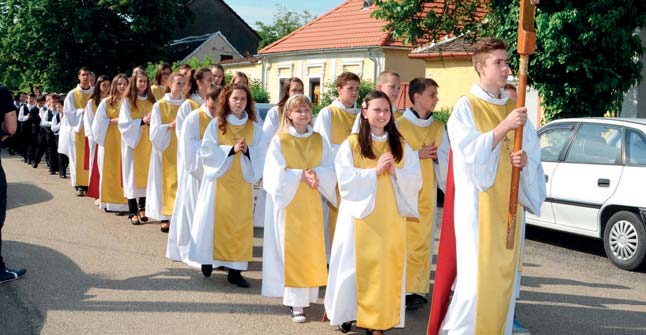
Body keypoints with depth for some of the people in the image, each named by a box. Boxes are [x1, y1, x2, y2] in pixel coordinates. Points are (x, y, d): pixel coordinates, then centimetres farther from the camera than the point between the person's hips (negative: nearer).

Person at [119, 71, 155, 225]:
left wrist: (152, 122, -12)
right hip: (132, 142, -4)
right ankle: (133, 212, 0)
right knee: (133, 175, -3)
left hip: (147, 143, 4)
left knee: (146, 174, 5)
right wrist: (141, 121, -19)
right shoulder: (127, 101, -3)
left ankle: (142, 208, 14)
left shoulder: (151, 100, 9)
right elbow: (123, 123, -10)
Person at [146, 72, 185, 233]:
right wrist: (170, 125, -21)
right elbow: (155, 130, -6)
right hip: (166, 150, -2)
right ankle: (165, 217, 4)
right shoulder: (159, 105, 0)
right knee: (166, 182, -2)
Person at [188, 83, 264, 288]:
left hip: (242, 182, 2)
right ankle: (208, 259, 21)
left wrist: (247, 151, -19)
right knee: (215, 221, 2)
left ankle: (235, 270, 5)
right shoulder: (216, 124, -1)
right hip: (219, 180, -1)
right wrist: (232, 150, -18)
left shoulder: (254, 127, 4)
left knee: (240, 224, 0)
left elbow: (260, 155, 1)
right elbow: (206, 152, -8)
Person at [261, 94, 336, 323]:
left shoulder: (319, 140, 8)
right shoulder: (279, 140, -3)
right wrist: (300, 175, -17)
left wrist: (316, 174, -15)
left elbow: (330, 170, 4)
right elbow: (276, 174, -9)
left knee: (311, 250, 5)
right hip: (289, 203, -3)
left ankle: (306, 294, 18)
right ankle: (296, 303, -2)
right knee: (292, 250, -4)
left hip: (312, 205, 4)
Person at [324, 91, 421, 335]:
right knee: (357, 265, 2)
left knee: (386, 267, 1)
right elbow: (345, 179, -9)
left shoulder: (401, 146, 10)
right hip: (361, 216, -2)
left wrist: (396, 173, -13)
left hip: (391, 218, 3)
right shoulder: (351, 144, 0)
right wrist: (375, 171, -16)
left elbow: (416, 181, 5)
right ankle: (347, 313, 19)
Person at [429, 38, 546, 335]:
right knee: (476, 275, -11)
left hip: (509, 203, 6)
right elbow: (471, 152, -15)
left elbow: (533, 152, 13)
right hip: (478, 203, -5)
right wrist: (504, 126, -22)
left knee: (505, 275, 8)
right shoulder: (466, 106, -4)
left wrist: (525, 159, -9)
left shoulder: (513, 107, 12)